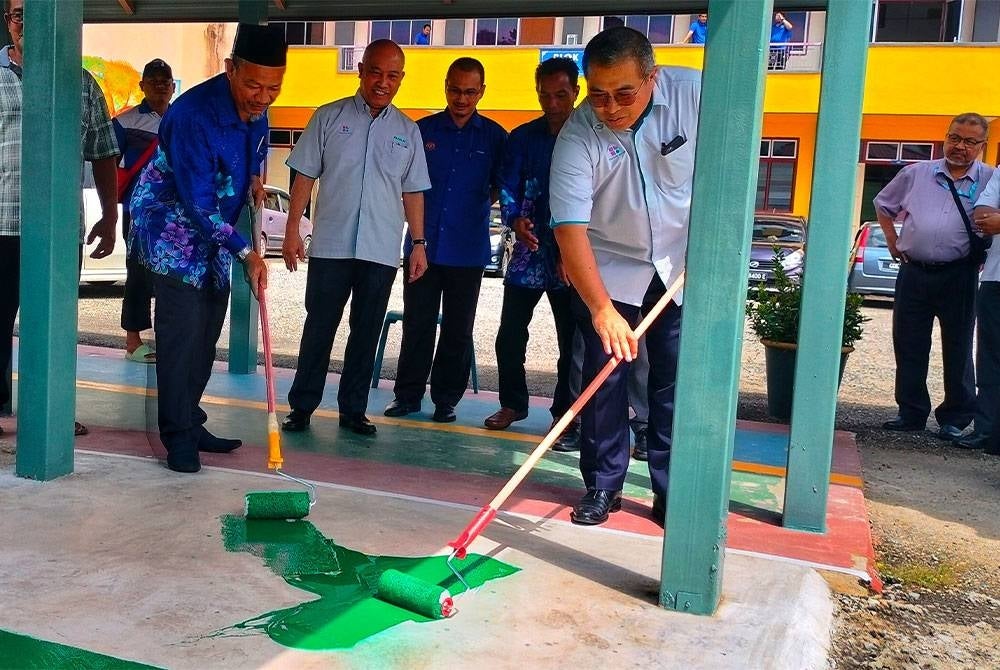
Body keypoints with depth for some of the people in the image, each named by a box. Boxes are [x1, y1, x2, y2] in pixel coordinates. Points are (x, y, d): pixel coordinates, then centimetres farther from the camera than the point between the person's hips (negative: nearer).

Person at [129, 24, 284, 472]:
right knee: (182, 331, -12)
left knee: (208, 330, 10)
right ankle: (178, 436, -4)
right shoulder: (194, 115, -28)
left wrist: (254, 177, 3)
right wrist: (246, 253, -25)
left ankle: (189, 423, 21)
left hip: (214, 230, 8)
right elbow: (198, 203, -27)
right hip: (173, 228, -8)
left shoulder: (256, 107, -5)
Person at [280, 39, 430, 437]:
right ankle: (301, 406, 14)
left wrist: (419, 244, 7)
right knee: (319, 327, 4)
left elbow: (413, 192, 13)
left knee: (366, 333, 8)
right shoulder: (330, 117, 4)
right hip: (330, 245, -2)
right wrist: (292, 230, -3)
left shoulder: (408, 131, 10)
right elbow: (305, 176, 3)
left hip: (382, 251, 2)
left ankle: (353, 409, 18)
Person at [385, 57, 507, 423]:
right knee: (417, 323, 6)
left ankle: (446, 399, 18)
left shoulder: (494, 136, 3)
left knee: (458, 329, 7)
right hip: (422, 245, 1)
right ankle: (407, 394, 16)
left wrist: (476, 205, -12)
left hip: (468, 249, 0)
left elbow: (500, 188, 8)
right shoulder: (423, 130, 6)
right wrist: (416, 234, 0)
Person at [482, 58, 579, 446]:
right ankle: (512, 403, 28)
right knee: (509, 336, 8)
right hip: (528, 252, 3)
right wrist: (515, 220, -20)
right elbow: (509, 187, 2)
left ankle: (565, 417, 17)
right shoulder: (523, 137, 6)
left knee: (571, 342, 4)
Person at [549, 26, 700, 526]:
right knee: (604, 377, -1)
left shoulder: (693, 92, -16)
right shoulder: (577, 137, -22)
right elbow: (570, 229, -29)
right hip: (607, 269, -1)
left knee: (676, 384, 3)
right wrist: (602, 310, -39)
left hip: (682, 266, 2)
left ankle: (672, 494, 14)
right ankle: (602, 486, 14)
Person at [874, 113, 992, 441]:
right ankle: (911, 414, 18)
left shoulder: (991, 180, 1)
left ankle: (955, 419, 14)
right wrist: (893, 241, 14)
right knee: (908, 346, 6)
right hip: (913, 272, 3)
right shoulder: (916, 174, 9)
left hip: (958, 276, -2)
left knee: (957, 349, 4)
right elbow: (883, 204, 22)